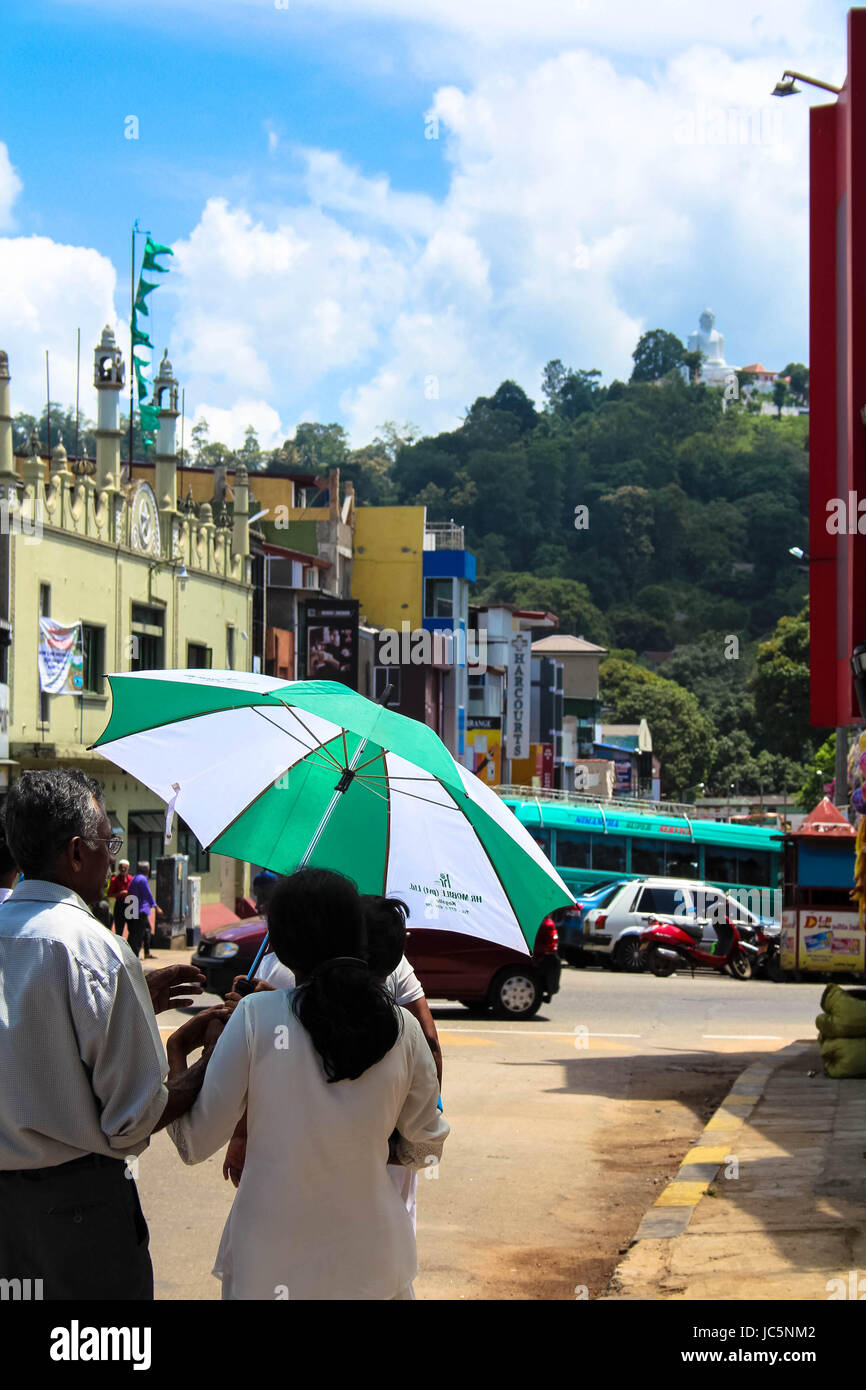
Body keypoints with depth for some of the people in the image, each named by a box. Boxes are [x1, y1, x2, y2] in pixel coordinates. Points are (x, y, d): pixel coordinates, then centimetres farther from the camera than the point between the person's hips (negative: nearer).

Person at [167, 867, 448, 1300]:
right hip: (372, 1264, 2)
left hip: (272, 1267, -2)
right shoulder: (402, 1028, -6)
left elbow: (195, 1144, -8)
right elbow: (425, 1147, 6)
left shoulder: (256, 1016, -14)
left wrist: (175, 1060, 9)